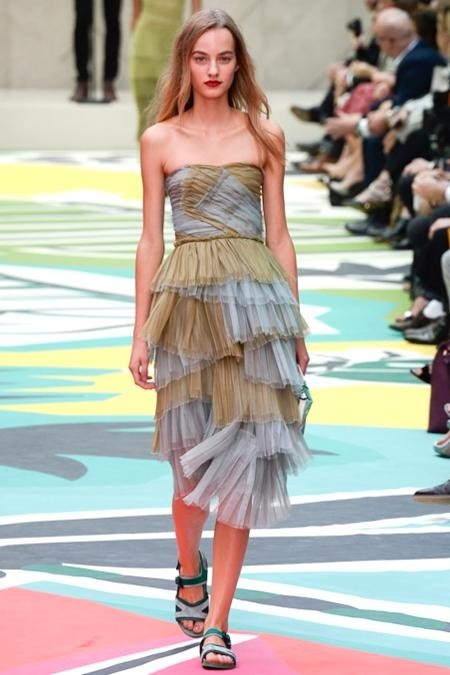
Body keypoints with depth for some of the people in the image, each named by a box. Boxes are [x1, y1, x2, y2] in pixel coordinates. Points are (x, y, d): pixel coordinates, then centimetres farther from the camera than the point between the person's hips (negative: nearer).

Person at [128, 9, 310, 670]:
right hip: (188, 300, 0)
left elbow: (279, 235, 8)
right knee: (193, 462, 5)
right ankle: (189, 573, 35)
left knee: (241, 462, -5)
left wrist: (295, 325, 6)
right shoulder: (160, 140, 5)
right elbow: (151, 239, 6)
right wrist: (141, 331, 3)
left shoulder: (265, 136, 6)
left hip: (255, 301, 0)